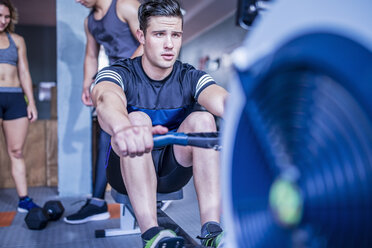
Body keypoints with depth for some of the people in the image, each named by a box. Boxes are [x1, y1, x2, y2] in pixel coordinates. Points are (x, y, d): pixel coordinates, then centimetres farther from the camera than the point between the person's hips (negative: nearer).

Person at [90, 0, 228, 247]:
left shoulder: (190, 78, -7)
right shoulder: (120, 74, -14)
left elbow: (223, 100, -30)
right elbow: (107, 100, -40)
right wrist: (122, 127, -65)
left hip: (173, 172, 2)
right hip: (127, 171, -2)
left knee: (202, 118, -25)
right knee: (137, 119, -31)